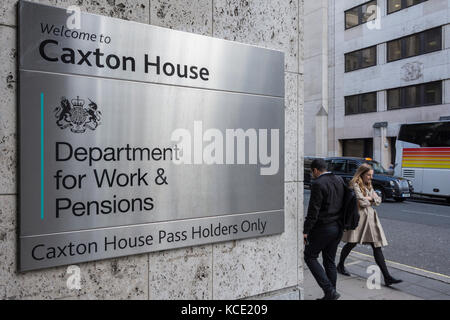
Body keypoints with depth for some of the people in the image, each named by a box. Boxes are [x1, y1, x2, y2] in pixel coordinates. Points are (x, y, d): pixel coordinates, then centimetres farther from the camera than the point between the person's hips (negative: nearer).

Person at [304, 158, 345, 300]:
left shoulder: (318, 184, -16)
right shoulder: (339, 180, 9)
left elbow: (313, 210, -19)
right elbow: (344, 203, 12)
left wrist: (306, 230, -14)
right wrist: (340, 221, 18)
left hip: (323, 227, -8)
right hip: (338, 227, 8)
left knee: (310, 257, 5)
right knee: (330, 261, 16)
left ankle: (330, 290, -2)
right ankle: (331, 294, 22)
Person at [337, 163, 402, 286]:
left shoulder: (369, 186, 17)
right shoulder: (355, 185, -9)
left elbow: (378, 200, 14)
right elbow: (361, 202, -18)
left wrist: (370, 198, -5)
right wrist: (371, 199, 1)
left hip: (370, 217, 7)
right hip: (359, 216, -7)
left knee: (377, 246, 0)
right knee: (351, 243, 4)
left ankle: (387, 277, -2)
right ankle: (340, 265, 28)